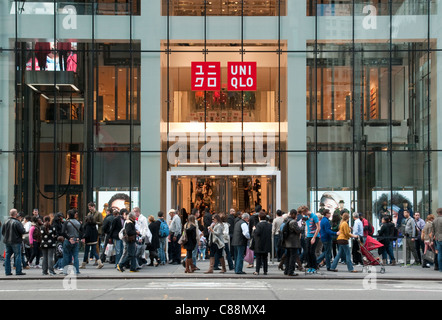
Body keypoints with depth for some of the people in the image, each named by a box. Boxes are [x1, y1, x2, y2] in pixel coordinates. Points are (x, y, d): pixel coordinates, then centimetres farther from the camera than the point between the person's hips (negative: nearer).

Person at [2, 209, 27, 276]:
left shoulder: (6, 222, 5)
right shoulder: (16, 222, -16)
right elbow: (23, 231, -17)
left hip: (7, 241, 6)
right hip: (16, 241, -6)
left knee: (7, 256, 10)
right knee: (17, 256, 0)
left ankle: (7, 271, 11)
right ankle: (18, 271, 0)